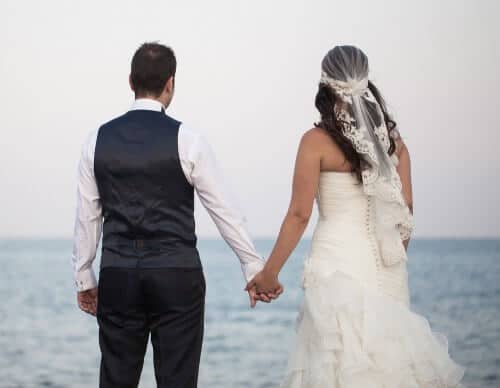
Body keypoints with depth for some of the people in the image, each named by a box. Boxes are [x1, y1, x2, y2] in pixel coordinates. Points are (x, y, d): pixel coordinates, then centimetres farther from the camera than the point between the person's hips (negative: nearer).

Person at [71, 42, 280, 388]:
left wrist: (84, 278, 18)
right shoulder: (186, 139, -6)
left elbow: (87, 216, 7)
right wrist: (255, 269, 6)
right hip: (177, 278, -3)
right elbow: (225, 211, -2)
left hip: (118, 278, 3)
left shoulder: (98, 140, 2)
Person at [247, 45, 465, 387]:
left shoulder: (317, 141, -6)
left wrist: (269, 273, -1)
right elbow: (406, 210, 8)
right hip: (386, 266, 5)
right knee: (387, 355, 10)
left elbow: (299, 214, -8)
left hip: (338, 261, -4)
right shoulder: (392, 139, 7)